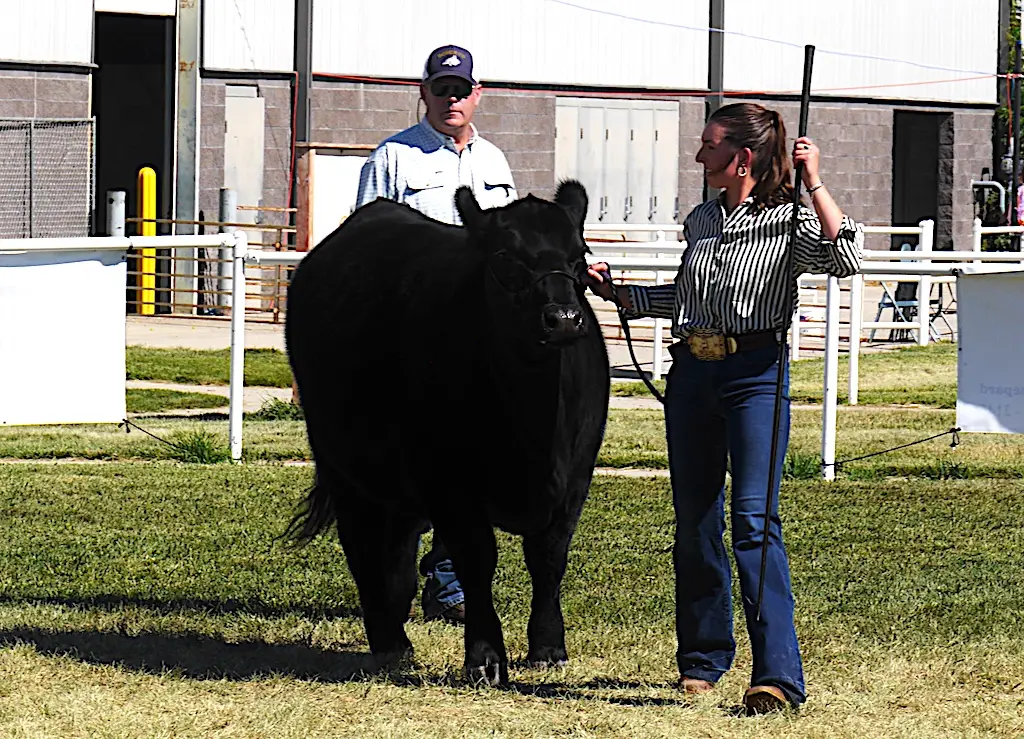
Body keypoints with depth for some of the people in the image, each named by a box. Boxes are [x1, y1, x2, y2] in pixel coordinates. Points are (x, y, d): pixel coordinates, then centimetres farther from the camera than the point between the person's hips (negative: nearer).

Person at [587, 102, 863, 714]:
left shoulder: (790, 221, -3)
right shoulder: (701, 222, 15)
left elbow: (845, 260, -22)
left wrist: (813, 182, -22)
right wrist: (617, 293, 21)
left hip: (756, 374, -6)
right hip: (692, 372, 6)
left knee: (753, 518, -16)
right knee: (694, 522, 9)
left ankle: (779, 674, -20)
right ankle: (703, 659, 23)